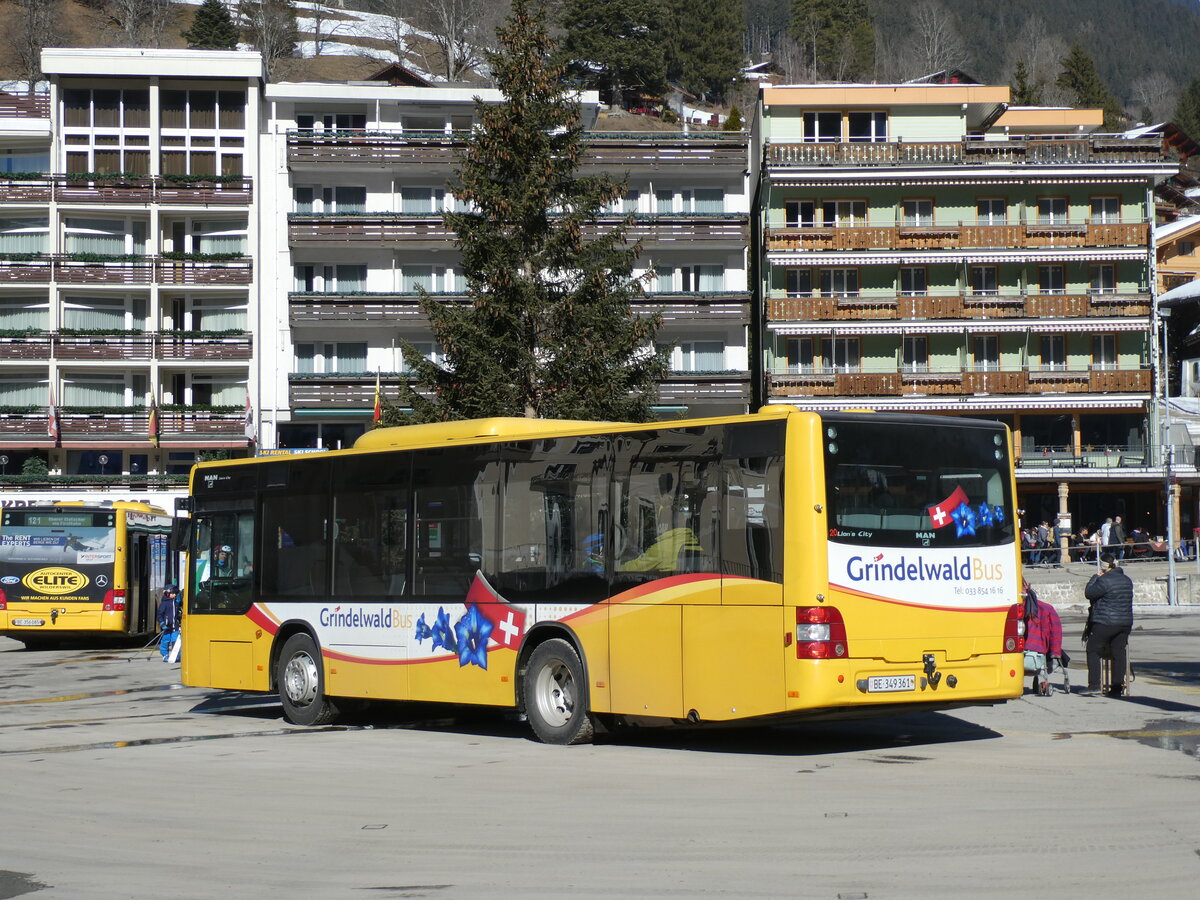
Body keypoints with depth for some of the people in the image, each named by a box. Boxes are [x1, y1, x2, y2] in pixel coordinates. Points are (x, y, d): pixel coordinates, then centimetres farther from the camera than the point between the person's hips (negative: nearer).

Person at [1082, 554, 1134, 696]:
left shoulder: (1104, 580, -14)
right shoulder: (1127, 580, 12)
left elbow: (1089, 593, -9)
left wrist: (1095, 577, 3)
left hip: (1105, 623, -7)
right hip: (1125, 623, 7)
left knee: (1093, 651, 2)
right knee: (1119, 654, 8)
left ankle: (1094, 685, -6)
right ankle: (1117, 687, 6)